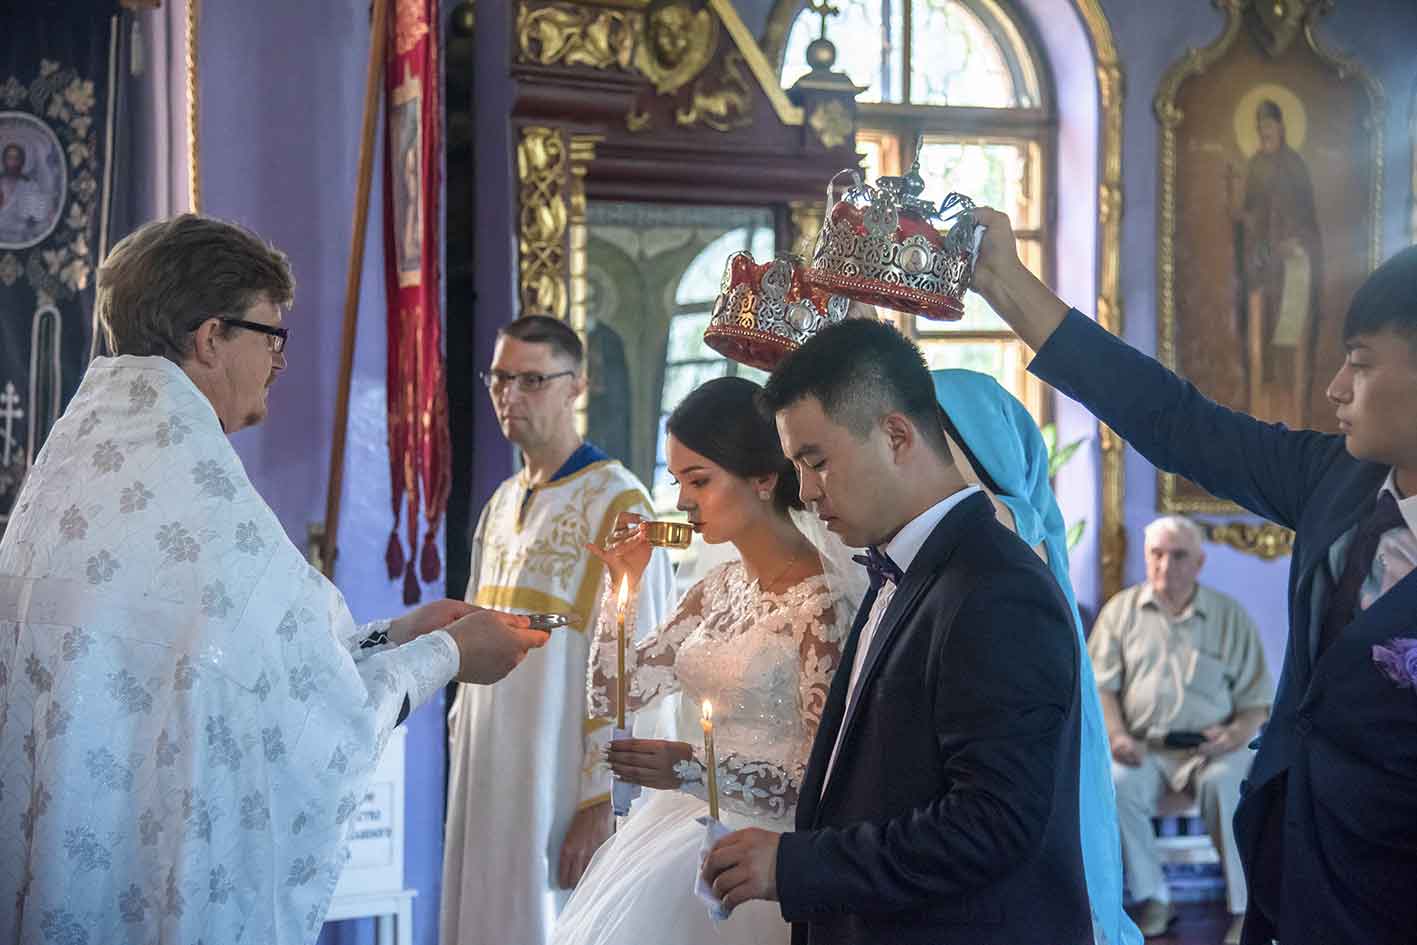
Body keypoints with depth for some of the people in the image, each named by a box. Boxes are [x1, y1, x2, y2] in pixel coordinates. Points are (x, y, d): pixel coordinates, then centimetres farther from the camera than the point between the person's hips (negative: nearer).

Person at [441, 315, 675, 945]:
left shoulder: (618, 506, -10)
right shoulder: (501, 505, 13)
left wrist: (602, 800, -17)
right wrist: (462, 732, 13)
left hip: (563, 784, -7)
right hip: (488, 780, 7)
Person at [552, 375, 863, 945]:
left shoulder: (823, 602, -15)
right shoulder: (720, 587, 9)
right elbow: (613, 697, 12)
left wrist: (698, 770, -28)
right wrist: (623, 584, 1)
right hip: (682, 825, 7)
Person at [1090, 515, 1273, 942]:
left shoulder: (1231, 616, 8)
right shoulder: (1121, 610, 10)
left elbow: (1257, 696, 8)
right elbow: (1101, 683, 6)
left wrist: (1238, 733, -13)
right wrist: (1117, 735, -12)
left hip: (1210, 747, -1)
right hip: (1143, 746, 1)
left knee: (1223, 783, -34)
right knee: (1118, 784, -31)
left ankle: (1245, 908, -21)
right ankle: (1153, 899, -15)